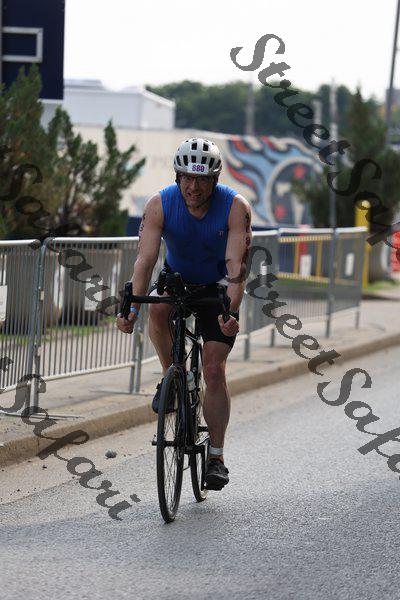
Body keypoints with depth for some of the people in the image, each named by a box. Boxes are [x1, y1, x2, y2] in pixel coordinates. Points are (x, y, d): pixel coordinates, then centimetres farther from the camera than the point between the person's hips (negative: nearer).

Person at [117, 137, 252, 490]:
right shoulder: (160, 206, -22)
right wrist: (132, 308, -43)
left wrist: (231, 313, -47)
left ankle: (216, 457, -1)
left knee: (214, 371, -10)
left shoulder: (236, 207, -26)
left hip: (219, 287, -1)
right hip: (177, 278, 2)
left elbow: (236, 265, -34)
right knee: (157, 309, -34)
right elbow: (146, 259, -29)